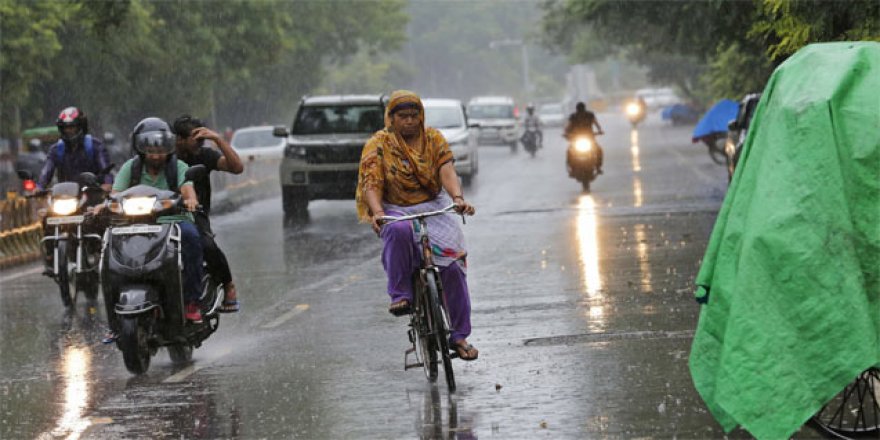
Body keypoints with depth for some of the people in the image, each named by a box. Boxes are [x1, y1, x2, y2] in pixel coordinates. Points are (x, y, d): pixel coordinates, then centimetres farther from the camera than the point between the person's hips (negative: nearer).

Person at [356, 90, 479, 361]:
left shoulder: (433, 139, 6)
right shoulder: (378, 145, 0)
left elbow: (446, 171, -9)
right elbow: (372, 183, -11)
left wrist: (458, 198, -30)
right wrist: (377, 212, -31)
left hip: (433, 208, 2)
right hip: (396, 210, -2)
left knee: (452, 263, -16)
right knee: (399, 231, -40)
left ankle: (459, 335, -4)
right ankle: (400, 295, -27)